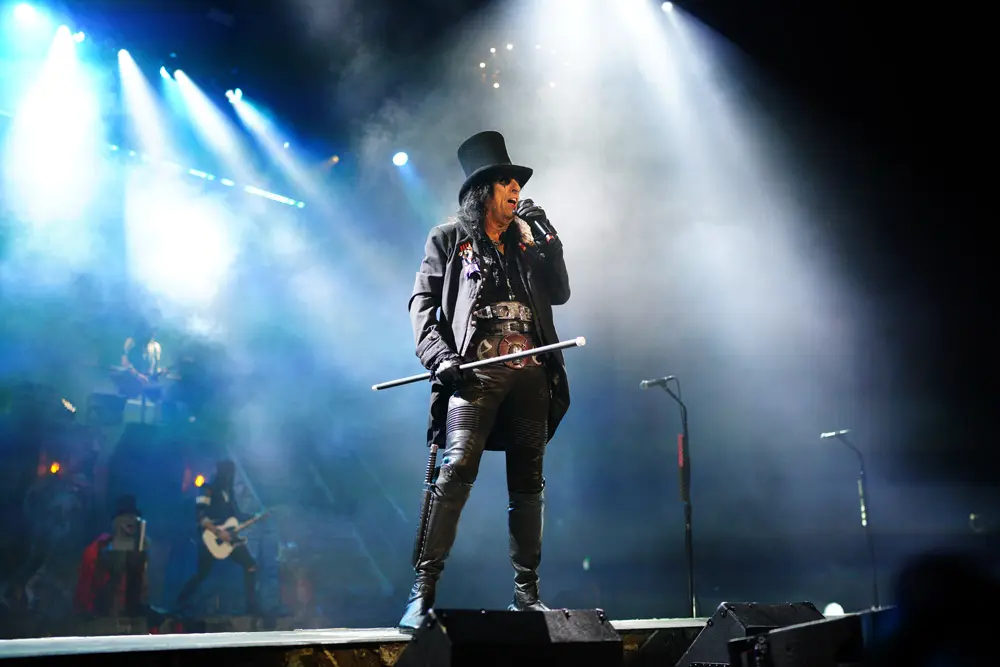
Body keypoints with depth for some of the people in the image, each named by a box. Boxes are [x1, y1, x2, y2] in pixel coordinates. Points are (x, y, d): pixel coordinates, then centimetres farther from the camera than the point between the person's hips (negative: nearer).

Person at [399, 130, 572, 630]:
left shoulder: (526, 243, 24)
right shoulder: (449, 238, 12)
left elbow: (560, 293, 16)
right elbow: (422, 302, 4)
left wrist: (544, 240, 7)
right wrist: (438, 355, -12)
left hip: (530, 376, 5)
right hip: (475, 373, -5)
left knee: (528, 484, 3)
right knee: (457, 469, -20)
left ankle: (526, 593, 9)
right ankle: (423, 591, -19)